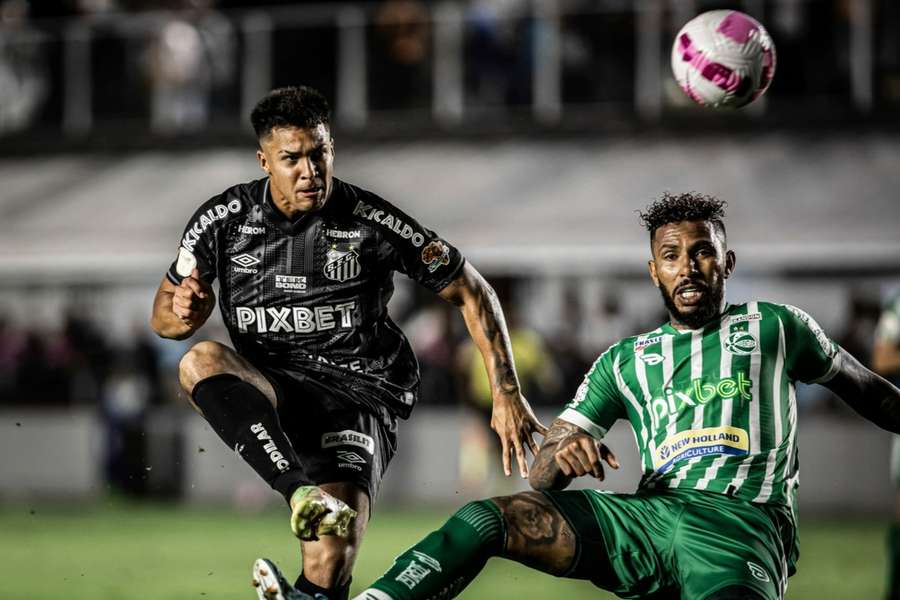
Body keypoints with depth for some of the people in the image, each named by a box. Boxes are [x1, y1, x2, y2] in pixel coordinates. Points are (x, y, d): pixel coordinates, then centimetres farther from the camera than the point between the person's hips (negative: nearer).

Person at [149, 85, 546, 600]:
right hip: (269, 391, 2)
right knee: (201, 362, -32)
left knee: (335, 545, -27)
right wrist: (181, 312, -14)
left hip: (360, 391, -2)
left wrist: (507, 395, -4)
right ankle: (302, 490, -48)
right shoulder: (223, 220, 0)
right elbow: (164, 317, 12)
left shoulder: (374, 223, -7)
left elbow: (472, 293, 2)